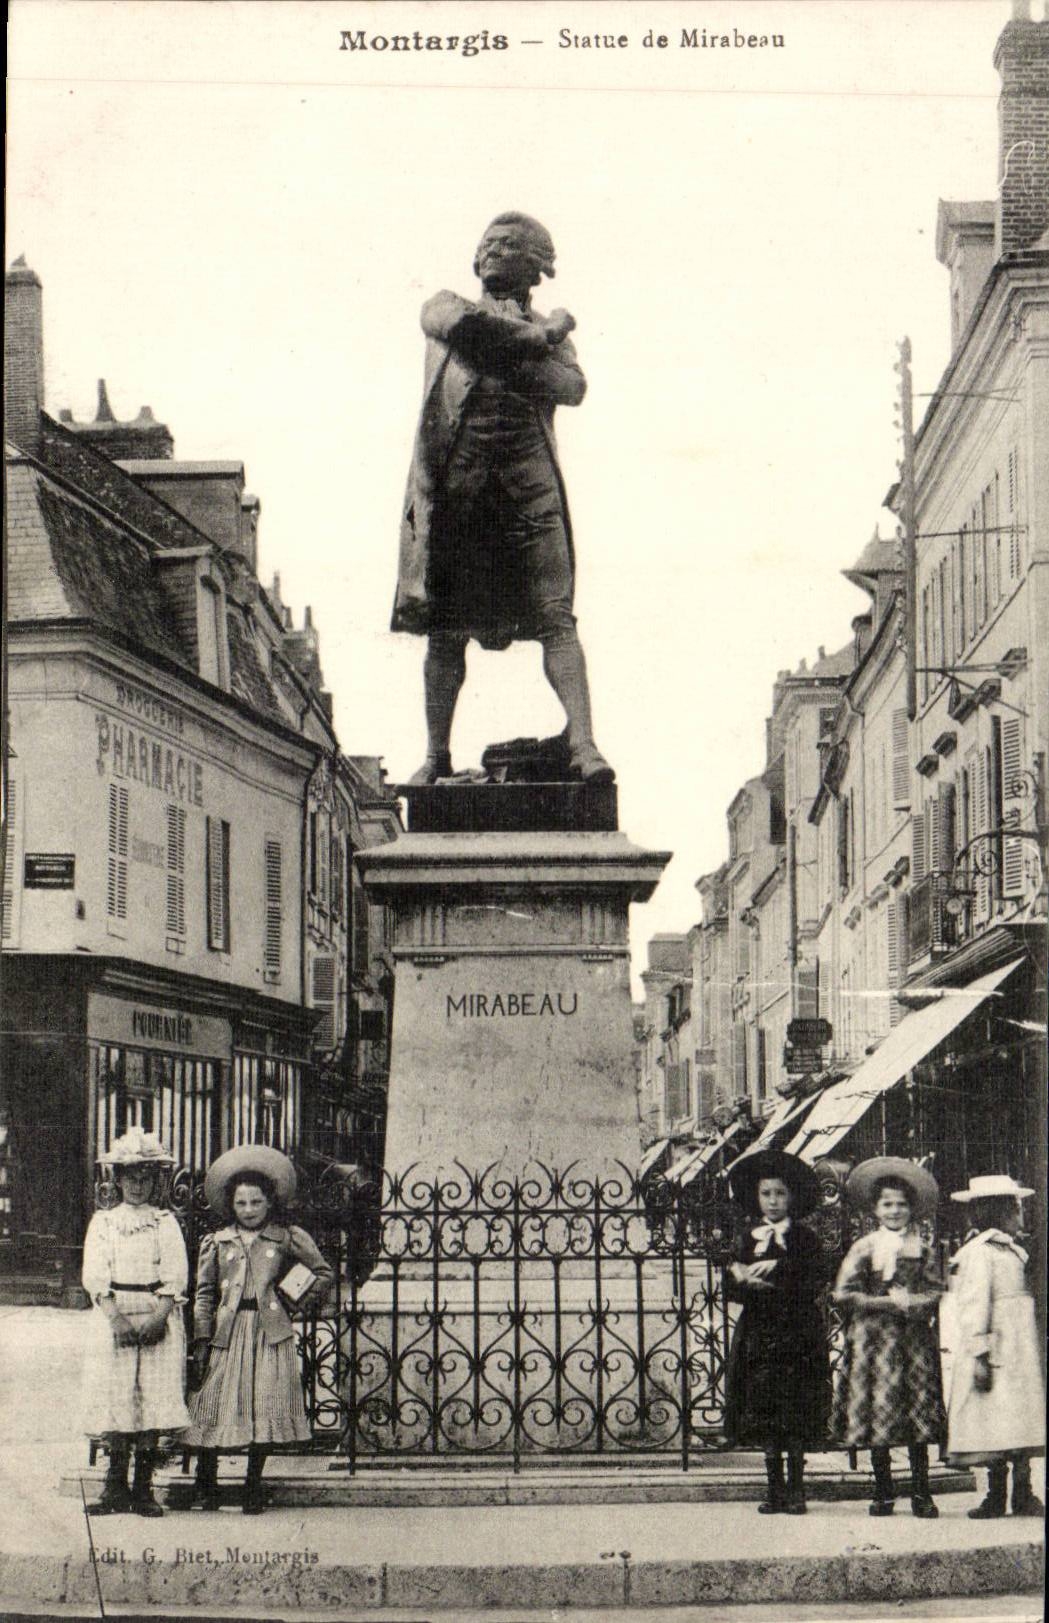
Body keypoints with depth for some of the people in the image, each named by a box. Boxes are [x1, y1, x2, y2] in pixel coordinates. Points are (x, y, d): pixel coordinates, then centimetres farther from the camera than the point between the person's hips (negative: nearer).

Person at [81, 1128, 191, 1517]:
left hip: (158, 1315, 0)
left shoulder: (165, 1223, 9)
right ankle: (116, 1488, 1)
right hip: (113, 1315, 0)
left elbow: (175, 1276, 1)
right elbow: (95, 1276, -1)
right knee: (115, 1395, -5)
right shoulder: (103, 1222, 9)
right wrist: (116, 1319, -14)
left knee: (155, 1395, -5)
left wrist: (159, 1317, -14)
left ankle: (143, 1488, 0)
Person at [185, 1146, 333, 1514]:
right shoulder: (216, 1242, 9)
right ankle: (206, 1486, 10)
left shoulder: (288, 1238, 7)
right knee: (214, 1408, -3)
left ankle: (253, 1486, 10)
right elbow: (204, 1293, 8)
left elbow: (324, 1273, 15)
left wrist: (299, 1304, 6)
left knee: (265, 1407, -4)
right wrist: (201, 1341, 0)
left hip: (271, 1333, 0)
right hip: (227, 1332, 1)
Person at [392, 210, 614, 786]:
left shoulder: (549, 331, 18)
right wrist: (538, 335, 0)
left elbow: (573, 387, -3)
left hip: (527, 486, 0)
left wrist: (502, 352, -10)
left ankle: (582, 743, -16)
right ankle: (437, 755, 13)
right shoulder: (445, 307, 18)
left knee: (555, 618, -10)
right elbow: (462, 323, -7)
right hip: (451, 485, 0)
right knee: (444, 629, 3)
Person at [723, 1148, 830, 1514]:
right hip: (759, 1336, 3)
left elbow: (809, 1286, -11)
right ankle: (775, 1489, 8)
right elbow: (735, 1288, 4)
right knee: (764, 1414, 1)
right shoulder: (748, 1240, 11)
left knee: (796, 1419, -3)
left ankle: (796, 1489, 3)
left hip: (797, 1336, -3)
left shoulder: (804, 1238, 3)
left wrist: (771, 1273, -18)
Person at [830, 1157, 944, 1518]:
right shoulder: (865, 1248, 1)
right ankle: (883, 1492, 9)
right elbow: (843, 1294, -5)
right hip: (875, 1339, -1)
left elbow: (936, 1293, 6)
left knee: (919, 1415, -1)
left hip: (915, 1339, 1)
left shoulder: (922, 1250, 8)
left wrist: (913, 1303, -13)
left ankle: (921, 1492, 6)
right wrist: (888, 1303, -10)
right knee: (877, 1414, -1)